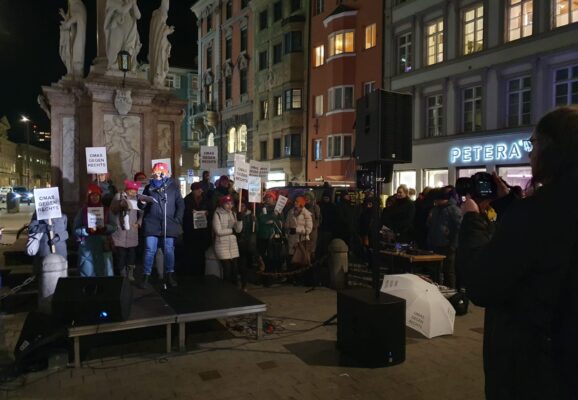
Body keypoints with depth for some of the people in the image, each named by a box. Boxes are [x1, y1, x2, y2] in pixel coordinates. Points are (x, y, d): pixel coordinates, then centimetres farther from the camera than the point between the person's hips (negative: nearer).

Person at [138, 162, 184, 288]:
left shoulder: (173, 187, 4)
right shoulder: (149, 187, 9)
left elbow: (180, 204, 3)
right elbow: (141, 207, 12)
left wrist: (177, 220, -6)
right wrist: (142, 202, -11)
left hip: (168, 225, 0)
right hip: (152, 224, 1)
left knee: (169, 250, 6)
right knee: (150, 250, -2)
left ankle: (169, 275, 18)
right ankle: (146, 277, 8)